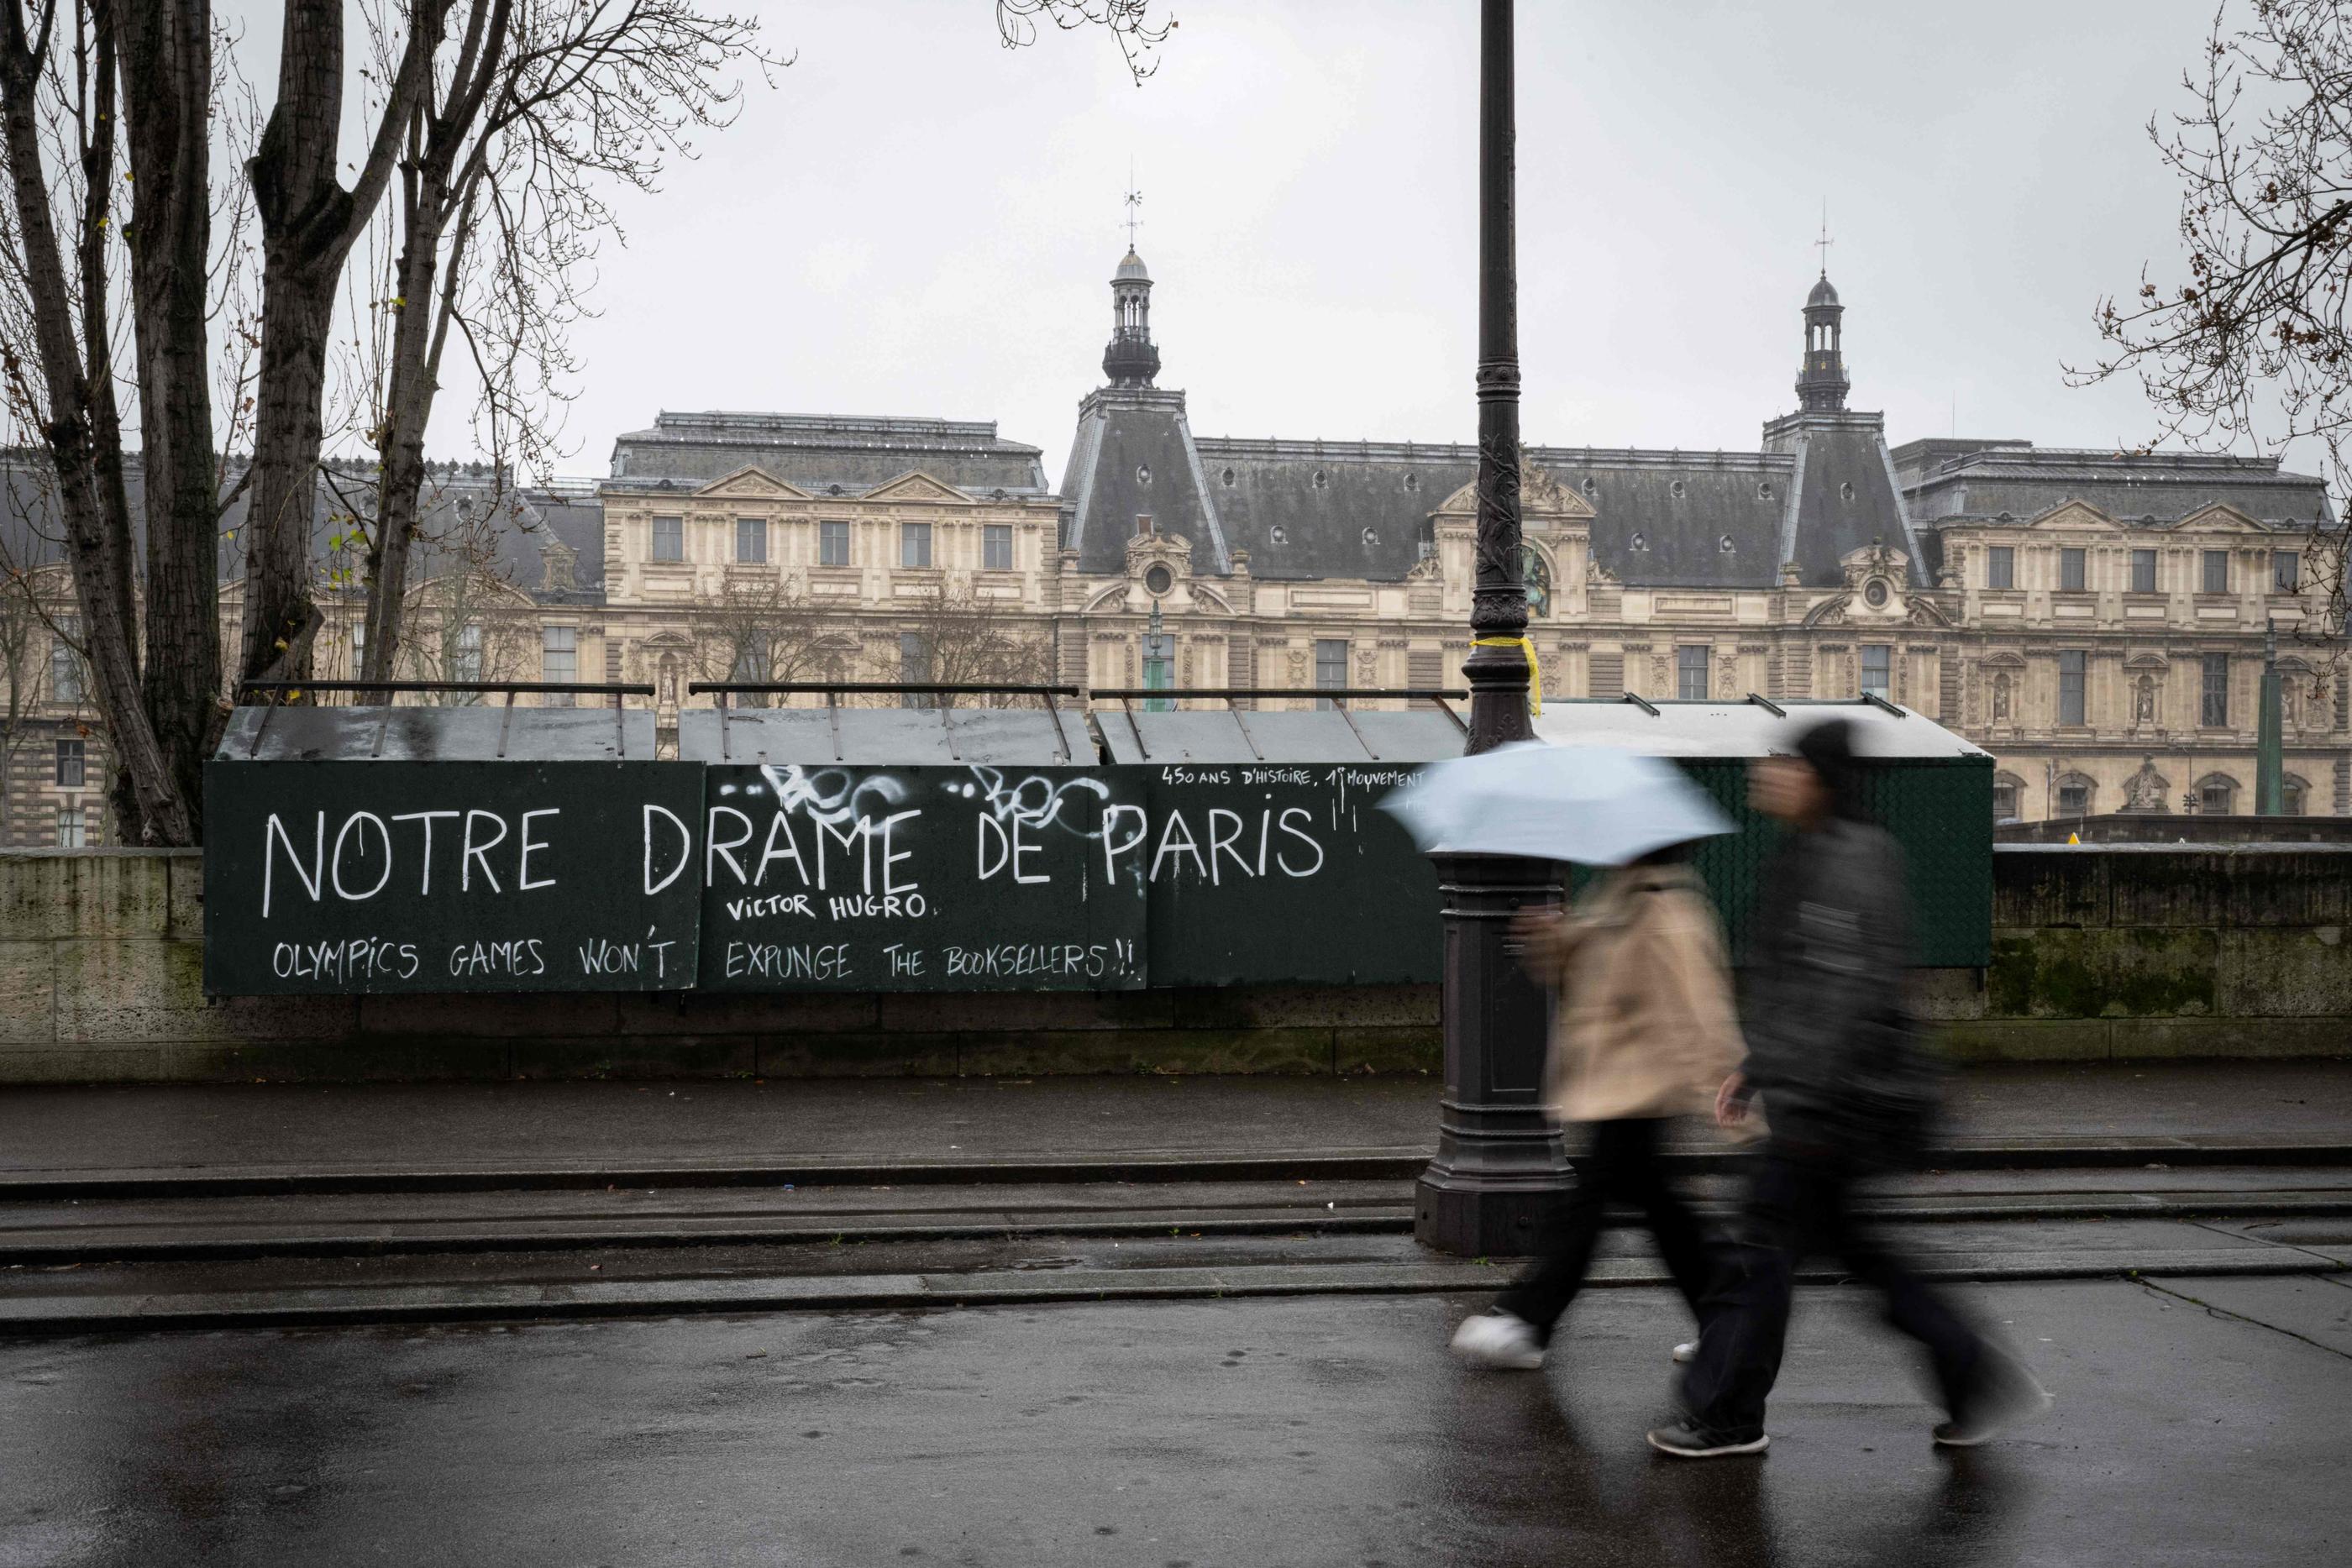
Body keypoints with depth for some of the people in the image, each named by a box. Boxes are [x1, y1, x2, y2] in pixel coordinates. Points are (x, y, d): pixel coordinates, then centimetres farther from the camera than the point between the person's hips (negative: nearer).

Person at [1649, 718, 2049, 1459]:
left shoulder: (1852, 864, -17)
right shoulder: (1810, 857, 15)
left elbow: (1851, 988, -23)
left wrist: (1805, 1098, -24)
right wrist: (1756, 1067, 22)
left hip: (1841, 1098, -10)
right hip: (1813, 1093, 10)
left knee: (1768, 1245, -2)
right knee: (1844, 1239, 15)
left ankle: (1726, 1416, 8)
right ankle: (1977, 1375, 19)